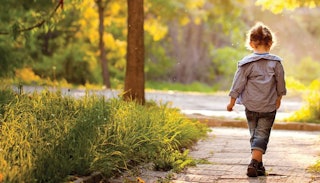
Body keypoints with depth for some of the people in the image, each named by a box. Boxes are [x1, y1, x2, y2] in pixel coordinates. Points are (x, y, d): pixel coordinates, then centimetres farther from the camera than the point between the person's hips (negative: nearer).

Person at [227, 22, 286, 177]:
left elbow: (238, 84, -4)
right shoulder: (276, 62, -4)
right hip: (269, 106, -1)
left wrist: (232, 102, 7)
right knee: (262, 135, 1)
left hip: (250, 106, 1)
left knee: (254, 134, 15)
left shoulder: (246, 63, -6)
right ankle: (254, 163, -15)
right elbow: (280, 84, 5)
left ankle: (259, 164, 20)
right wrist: (278, 99, 22)